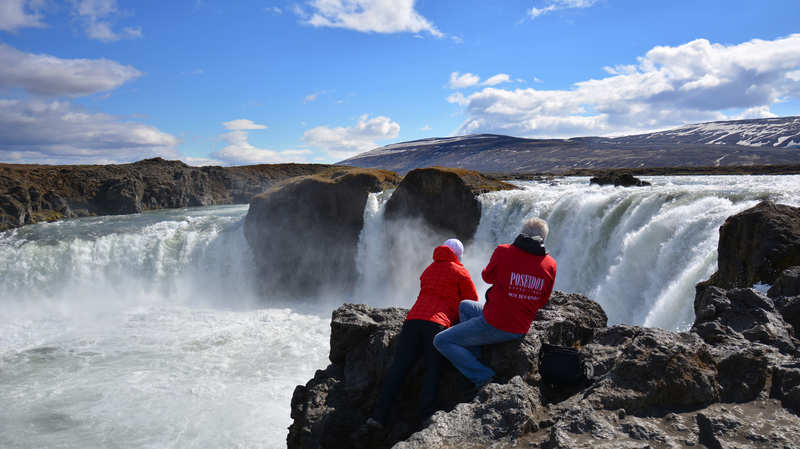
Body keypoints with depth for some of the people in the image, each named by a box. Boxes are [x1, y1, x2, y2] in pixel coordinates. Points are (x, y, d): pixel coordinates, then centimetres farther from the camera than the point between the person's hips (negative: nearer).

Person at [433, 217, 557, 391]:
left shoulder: (503, 252, -14)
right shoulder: (551, 264, -3)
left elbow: (487, 276, 4)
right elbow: (542, 301, 7)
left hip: (495, 325, -6)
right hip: (522, 330, 6)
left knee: (441, 341, 6)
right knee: (464, 306, 28)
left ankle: (482, 376, -3)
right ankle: (475, 361, 18)